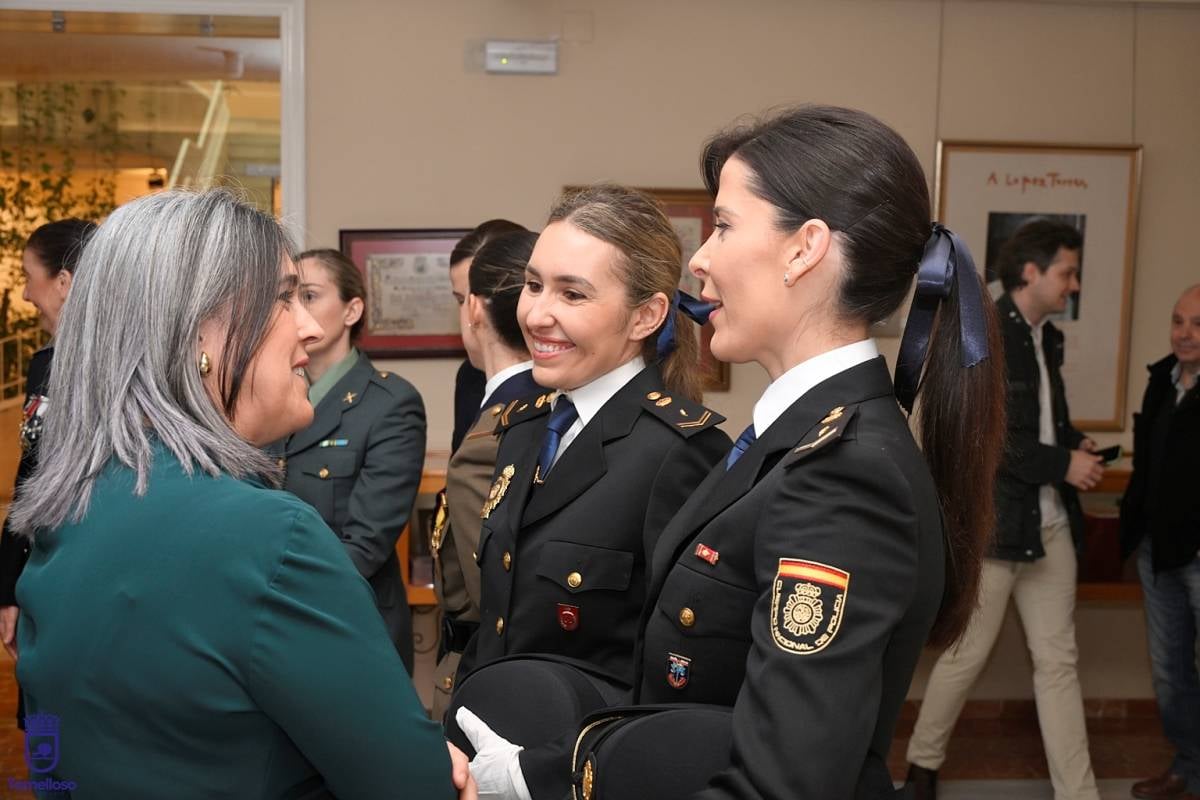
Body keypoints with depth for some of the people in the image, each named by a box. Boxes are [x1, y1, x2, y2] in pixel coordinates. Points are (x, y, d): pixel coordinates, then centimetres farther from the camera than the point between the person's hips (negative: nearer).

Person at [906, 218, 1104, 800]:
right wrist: (1062, 464, -16)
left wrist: (1076, 444, 4)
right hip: (991, 523, -7)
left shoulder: (1047, 338, 13)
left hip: (1050, 524, 8)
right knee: (967, 655, 6)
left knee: (1058, 661, 9)